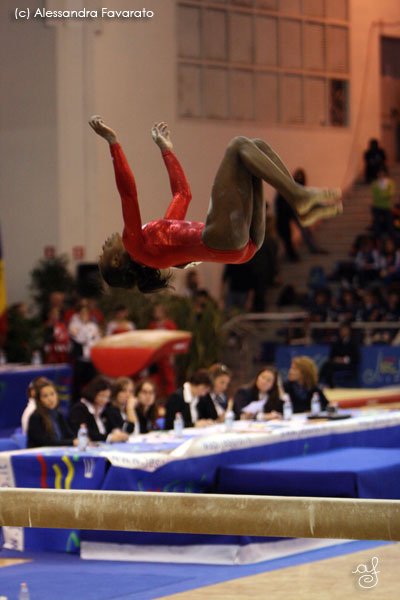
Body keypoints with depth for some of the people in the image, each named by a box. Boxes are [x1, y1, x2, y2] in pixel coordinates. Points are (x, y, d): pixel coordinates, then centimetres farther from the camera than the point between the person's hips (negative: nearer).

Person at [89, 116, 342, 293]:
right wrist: (113, 142, -3)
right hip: (222, 238, -9)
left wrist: (166, 149, 44)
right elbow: (128, 192, -1)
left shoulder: (156, 242, 31)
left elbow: (183, 194, 40)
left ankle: (306, 207, -5)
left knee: (257, 146, 10)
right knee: (239, 145, -7)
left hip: (245, 244, 9)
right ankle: (299, 196, -18)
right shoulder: (137, 246, 8)